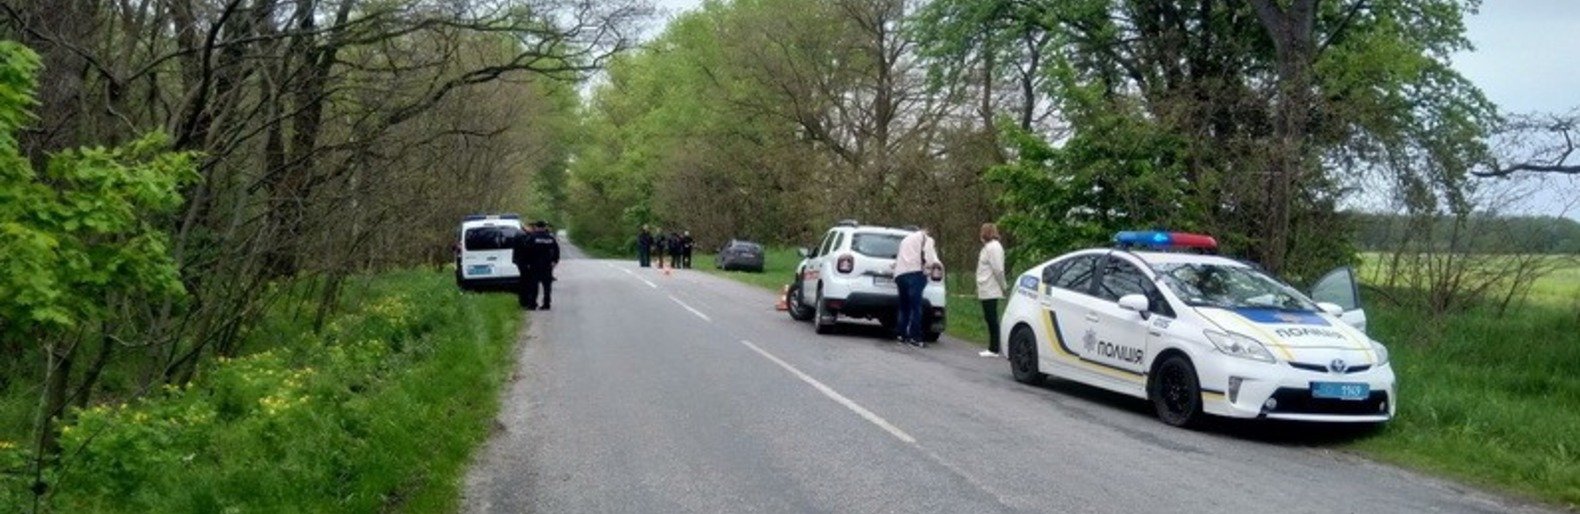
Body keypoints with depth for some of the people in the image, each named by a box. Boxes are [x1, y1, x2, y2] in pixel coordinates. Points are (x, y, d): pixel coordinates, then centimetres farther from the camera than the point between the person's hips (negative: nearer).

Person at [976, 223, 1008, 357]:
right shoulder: (988, 246, 17)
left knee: (992, 319, -7)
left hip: (990, 291, -10)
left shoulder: (993, 247, -14)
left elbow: (998, 269, -19)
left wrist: (1003, 286, -13)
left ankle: (994, 349, -4)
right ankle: (992, 348, 16)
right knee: (990, 319, 12)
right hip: (986, 291, 10)